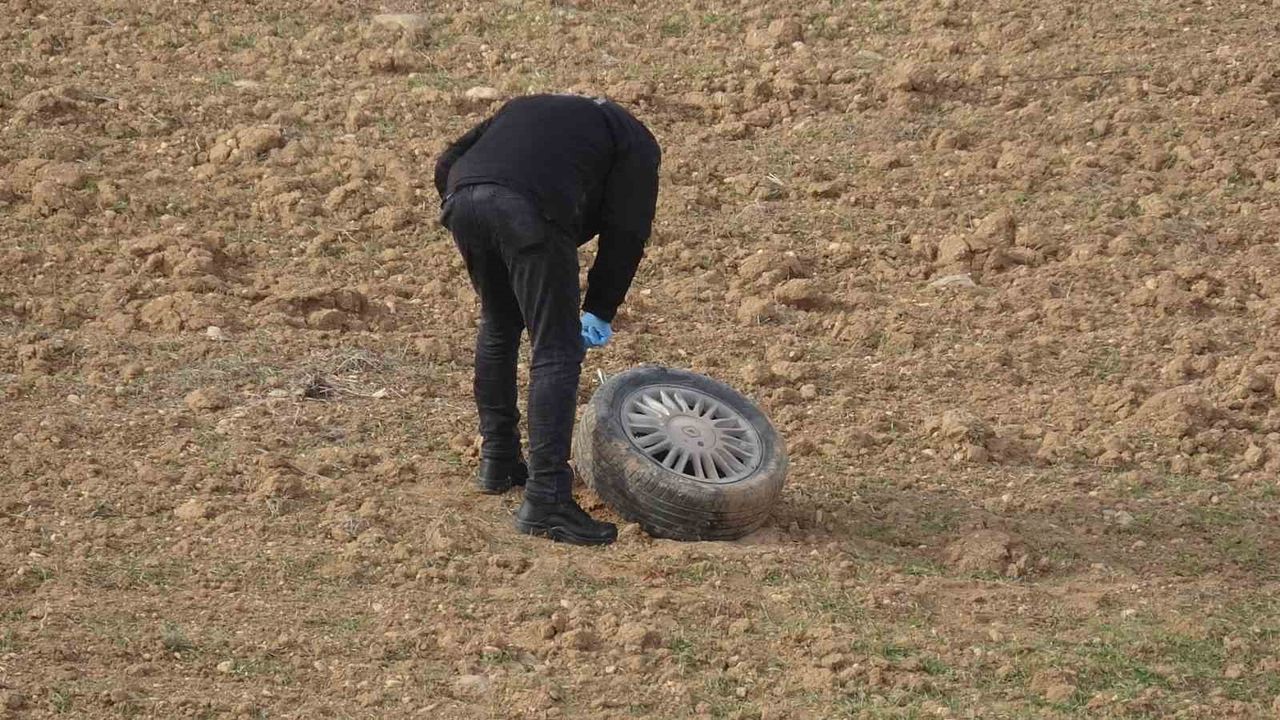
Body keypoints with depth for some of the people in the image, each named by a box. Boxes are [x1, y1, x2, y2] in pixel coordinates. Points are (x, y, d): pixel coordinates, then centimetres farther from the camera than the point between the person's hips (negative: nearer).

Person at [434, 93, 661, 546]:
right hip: (530, 211, -6)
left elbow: (448, 163, 30)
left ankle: (498, 461, 36)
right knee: (557, 352, 0)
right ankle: (545, 499, -8)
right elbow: (626, 230, 13)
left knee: (499, 325, 28)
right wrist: (600, 312, 18)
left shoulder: (525, 110, 40)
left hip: (463, 200, 6)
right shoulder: (634, 143, 25)